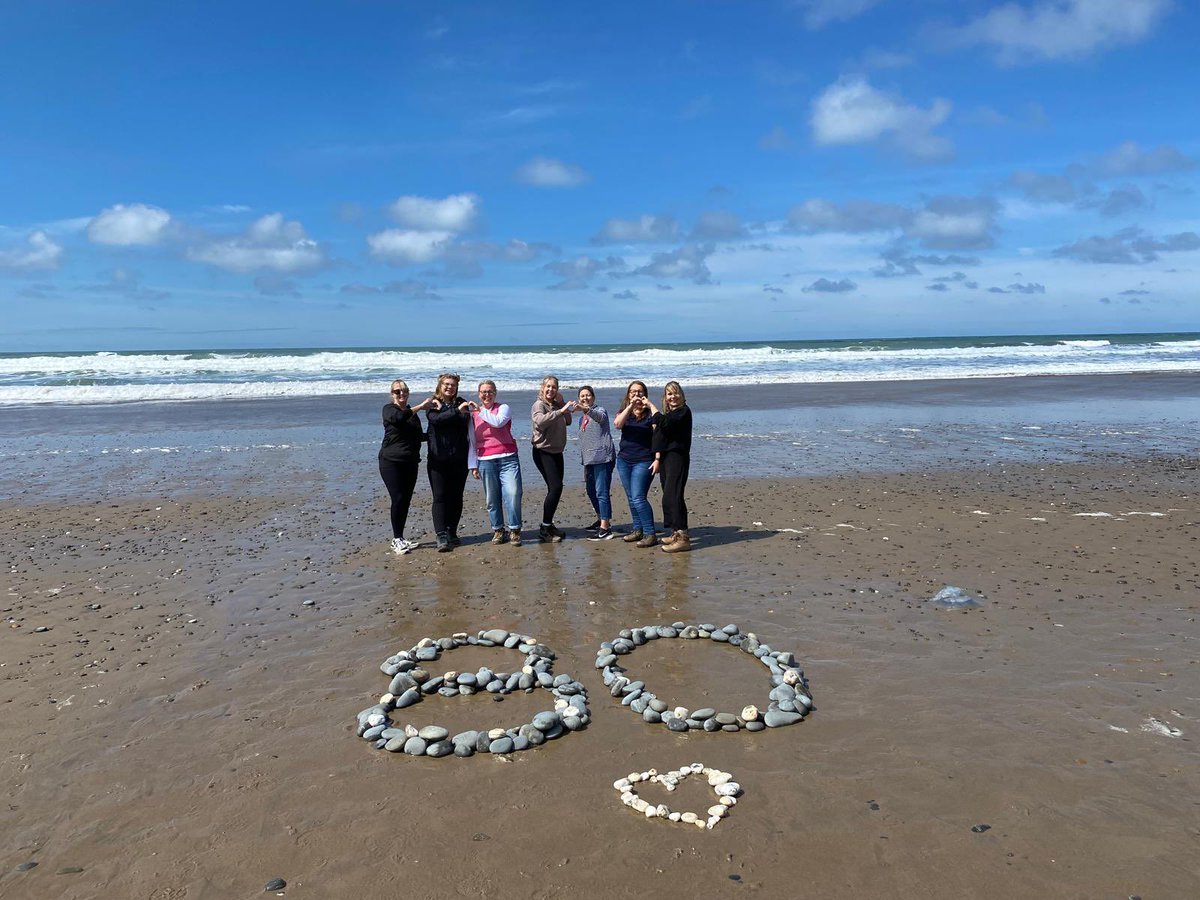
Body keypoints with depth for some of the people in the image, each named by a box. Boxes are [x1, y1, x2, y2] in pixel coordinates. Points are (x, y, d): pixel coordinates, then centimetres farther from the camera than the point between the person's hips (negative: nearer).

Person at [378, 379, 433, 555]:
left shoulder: (412, 412, 16)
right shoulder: (389, 409, -2)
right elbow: (398, 418, -27)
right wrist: (420, 406, -22)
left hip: (410, 463, 6)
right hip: (391, 461, -6)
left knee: (406, 501, 6)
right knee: (398, 499, -12)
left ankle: (399, 539, 16)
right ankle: (396, 539, -3)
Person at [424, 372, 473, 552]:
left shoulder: (460, 403, 11)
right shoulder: (431, 404, 6)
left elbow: (465, 421, -9)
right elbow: (435, 419, -16)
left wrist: (443, 411, -12)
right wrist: (456, 411, -22)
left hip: (459, 458, 2)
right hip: (438, 458, -2)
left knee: (456, 497, 6)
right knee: (440, 497, -6)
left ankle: (452, 533, 17)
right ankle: (441, 536, -9)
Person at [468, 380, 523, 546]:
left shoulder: (503, 408, 8)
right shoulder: (473, 414, 13)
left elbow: (498, 422, -16)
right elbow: (471, 441, 14)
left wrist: (480, 410, -8)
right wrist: (472, 464, 9)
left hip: (508, 458, -2)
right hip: (485, 460, 2)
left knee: (513, 493, -11)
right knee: (492, 498, 2)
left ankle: (514, 530, -2)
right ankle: (498, 530, 14)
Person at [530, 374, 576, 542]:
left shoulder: (557, 405, 12)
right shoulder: (539, 404, -11)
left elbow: (568, 422, 11)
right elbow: (540, 421, -31)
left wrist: (562, 403, 1)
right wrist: (561, 410, -36)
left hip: (557, 452, 8)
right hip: (543, 452, -8)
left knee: (555, 489, 8)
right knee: (555, 487, -16)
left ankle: (548, 525, 17)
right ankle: (545, 529, -9)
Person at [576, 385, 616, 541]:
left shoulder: (600, 410, -2)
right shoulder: (582, 419, 21)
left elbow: (600, 417, -28)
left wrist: (587, 409, -48)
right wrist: (584, 462, 23)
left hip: (603, 457, -9)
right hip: (589, 460, 9)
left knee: (601, 491, -14)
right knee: (591, 491, 16)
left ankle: (605, 528, -16)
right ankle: (601, 520, 33)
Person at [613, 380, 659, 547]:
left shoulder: (649, 413, -1)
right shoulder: (625, 412, 9)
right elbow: (618, 424, -14)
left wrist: (650, 405, -20)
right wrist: (630, 406, -23)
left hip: (643, 461, -5)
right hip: (624, 459, 5)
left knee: (638, 498, -13)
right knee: (631, 498, 11)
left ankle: (650, 534, -9)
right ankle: (638, 529, 23)